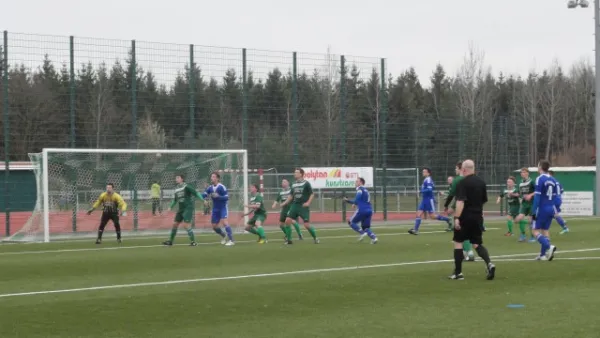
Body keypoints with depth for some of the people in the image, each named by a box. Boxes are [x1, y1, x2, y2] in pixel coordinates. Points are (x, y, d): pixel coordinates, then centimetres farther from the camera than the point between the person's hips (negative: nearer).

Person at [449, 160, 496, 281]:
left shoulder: (463, 183, -12)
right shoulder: (481, 182, 9)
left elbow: (460, 201, -22)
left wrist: (456, 217, -24)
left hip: (465, 217, -6)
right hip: (478, 217, 6)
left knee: (458, 242, 7)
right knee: (477, 244, 10)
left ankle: (458, 272, 7)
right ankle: (489, 264, -15)